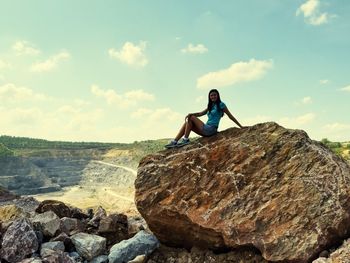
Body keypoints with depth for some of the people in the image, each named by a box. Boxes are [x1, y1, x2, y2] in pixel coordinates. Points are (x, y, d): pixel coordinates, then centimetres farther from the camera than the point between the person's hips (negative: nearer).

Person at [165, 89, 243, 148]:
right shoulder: (210, 106, 21)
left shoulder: (221, 105, -1)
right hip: (206, 130, 8)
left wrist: (241, 126, -1)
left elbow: (230, 116, -1)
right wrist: (190, 114, -5)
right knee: (187, 122, -3)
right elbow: (200, 113, 14)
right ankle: (174, 142, -9)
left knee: (191, 118, -11)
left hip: (211, 129, -7)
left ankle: (185, 139, -11)